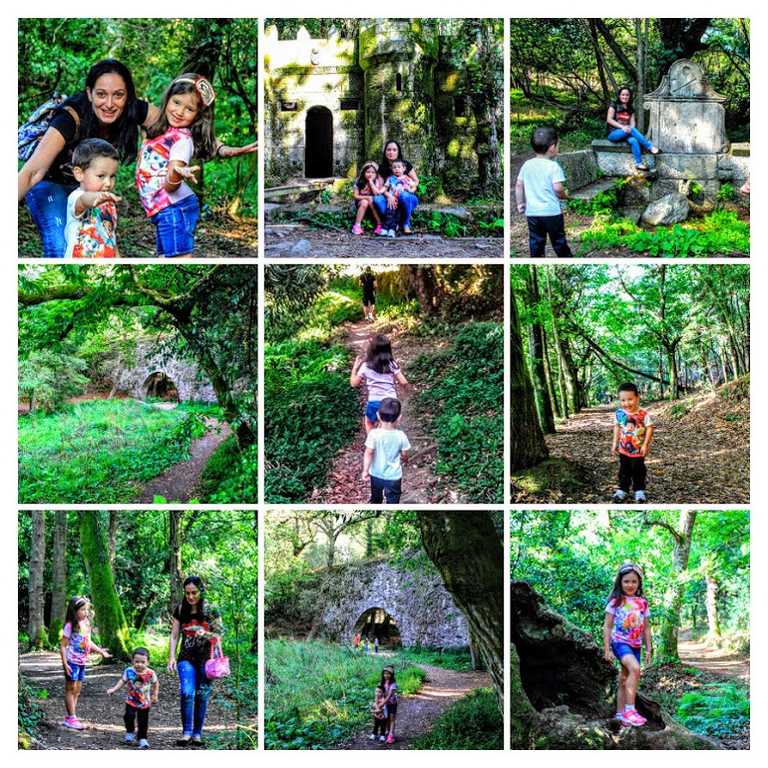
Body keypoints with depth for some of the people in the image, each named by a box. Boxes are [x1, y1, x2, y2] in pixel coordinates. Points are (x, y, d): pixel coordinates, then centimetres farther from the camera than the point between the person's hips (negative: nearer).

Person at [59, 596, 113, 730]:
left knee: (77, 690, 11)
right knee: (71, 689, 0)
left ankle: (70, 717, 18)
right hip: (72, 662, -8)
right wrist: (65, 664, -18)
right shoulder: (70, 626, -16)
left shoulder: (86, 624, 6)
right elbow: (63, 645, -14)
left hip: (82, 662, 8)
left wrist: (100, 651, 18)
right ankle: (71, 718, 5)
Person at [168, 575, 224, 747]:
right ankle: (186, 733, -12)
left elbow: (219, 635, 1)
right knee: (187, 693, -14)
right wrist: (171, 657, 0)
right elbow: (174, 635, 8)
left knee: (202, 695, 1)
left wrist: (206, 634, -18)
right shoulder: (180, 610, 5)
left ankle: (197, 734, 9)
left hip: (206, 658, -1)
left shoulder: (211, 610, -2)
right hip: (186, 657, 1)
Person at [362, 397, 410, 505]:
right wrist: (403, 460, 18)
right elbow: (404, 456, -5)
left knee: (375, 500, 27)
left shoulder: (374, 434, -21)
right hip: (394, 476, -2)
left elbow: (369, 453, -18)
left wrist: (365, 470, -7)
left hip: (376, 475, 2)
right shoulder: (401, 436, -18)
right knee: (392, 503, 14)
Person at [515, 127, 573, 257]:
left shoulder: (527, 165, 4)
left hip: (532, 212, 4)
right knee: (559, 240, 10)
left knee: (535, 242, 9)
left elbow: (519, 185, 7)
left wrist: (520, 203, 17)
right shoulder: (553, 166, -12)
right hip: (552, 212, -4)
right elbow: (558, 188, -19)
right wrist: (565, 196, 2)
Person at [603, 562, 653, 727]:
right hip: (620, 643, -5)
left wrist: (649, 649, 11)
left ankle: (620, 714, 19)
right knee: (635, 669, -28)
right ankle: (629, 710, -28)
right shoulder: (615, 602, -3)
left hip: (635, 646, 5)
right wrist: (607, 649, -6)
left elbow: (646, 628, 15)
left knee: (625, 679, 10)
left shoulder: (642, 603, 9)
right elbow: (607, 626, -2)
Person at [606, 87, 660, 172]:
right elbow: (609, 119, -7)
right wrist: (622, 127, -19)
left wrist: (630, 128, -17)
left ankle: (639, 163, -43)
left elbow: (632, 122, 8)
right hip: (614, 133, -4)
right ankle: (650, 147, -30)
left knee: (633, 141, -32)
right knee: (632, 130, -32)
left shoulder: (631, 109, 17)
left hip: (626, 133, 4)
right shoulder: (614, 106, 4)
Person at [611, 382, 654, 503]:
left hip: (638, 450, -3)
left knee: (638, 471, 9)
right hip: (624, 449, 3)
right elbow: (617, 428, 6)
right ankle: (622, 490, 23)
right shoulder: (619, 413, -8)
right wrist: (615, 443, 6)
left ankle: (639, 491, 23)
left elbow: (649, 428, -13)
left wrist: (645, 445, -16)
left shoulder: (643, 415, -19)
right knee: (624, 471, 13)